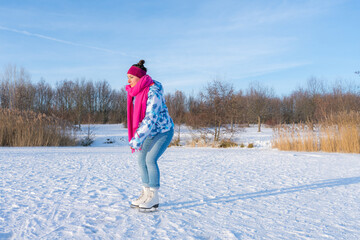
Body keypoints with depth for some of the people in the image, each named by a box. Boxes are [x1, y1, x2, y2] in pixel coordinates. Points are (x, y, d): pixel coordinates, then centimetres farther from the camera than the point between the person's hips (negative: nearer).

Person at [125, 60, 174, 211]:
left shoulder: (153, 92, -26)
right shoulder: (135, 93, 3)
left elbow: (151, 118, -32)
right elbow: (136, 116, 13)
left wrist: (138, 138, -33)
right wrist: (136, 137, 13)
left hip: (164, 131, -9)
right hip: (151, 133, 9)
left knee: (150, 159, -18)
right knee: (141, 159, 4)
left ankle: (154, 198, -7)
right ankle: (146, 194, 15)